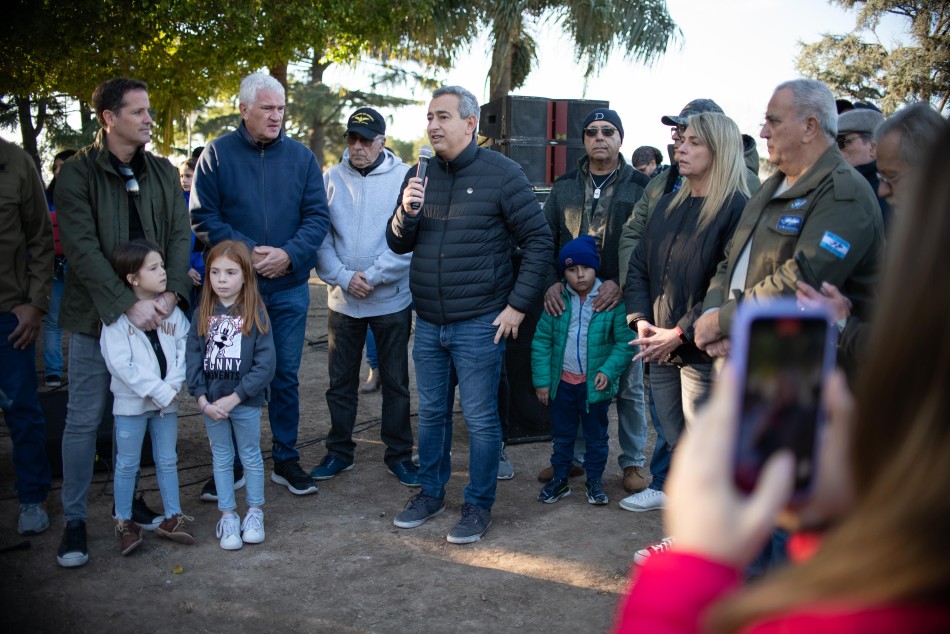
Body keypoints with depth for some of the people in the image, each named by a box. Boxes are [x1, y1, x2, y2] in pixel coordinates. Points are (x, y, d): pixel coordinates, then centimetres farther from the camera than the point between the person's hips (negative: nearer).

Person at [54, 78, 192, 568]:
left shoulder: (163, 173, 7)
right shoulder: (77, 174, -7)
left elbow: (180, 236, 2)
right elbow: (82, 250, -15)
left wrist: (171, 293, -14)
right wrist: (129, 305, -22)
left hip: (152, 313, 4)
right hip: (96, 316, -4)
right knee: (84, 420, 3)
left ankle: (131, 501, 28)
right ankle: (74, 521, 16)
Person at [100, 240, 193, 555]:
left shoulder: (172, 311, 1)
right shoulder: (118, 316, -12)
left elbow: (185, 350, -2)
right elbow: (120, 363, -17)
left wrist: (173, 386, -16)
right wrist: (159, 392, -17)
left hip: (167, 400, 4)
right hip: (131, 402, -4)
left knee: (167, 461, 13)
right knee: (127, 464, 8)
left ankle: (172, 518, 24)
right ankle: (124, 522, 21)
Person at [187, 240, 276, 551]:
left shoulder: (256, 314, -11)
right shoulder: (202, 314, -2)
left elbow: (266, 364, -15)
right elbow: (193, 359, -2)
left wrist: (233, 398, -17)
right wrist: (203, 399, -12)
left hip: (245, 401, -2)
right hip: (211, 403, 3)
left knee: (251, 456, 14)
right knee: (222, 459, 14)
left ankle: (255, 512, 29)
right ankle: (227, 516, 26)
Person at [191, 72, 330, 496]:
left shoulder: (300, 156, 4)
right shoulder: (218, 154, -2)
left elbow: (317, 215, 1)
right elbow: (203, 217, -6)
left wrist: (290, 254, -15)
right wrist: (246, 253, -17)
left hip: (289, 287, 2)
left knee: (285, 376, 10)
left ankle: (286, 460, 23)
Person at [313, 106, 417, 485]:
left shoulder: (404, 177, -5)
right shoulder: (331, 178, 3)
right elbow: (320, 237, -1)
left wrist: (373, 277, -16)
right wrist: (344, 278, -13)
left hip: (392, 299, -2)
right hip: (342, 300, 3)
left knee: (395, 382, 8)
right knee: (340, 382, 12)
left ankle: (399, 455, 21)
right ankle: (339, 451, 27)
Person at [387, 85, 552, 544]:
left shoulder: (501, 173, -8)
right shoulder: (420, 175, 8)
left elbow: (539, 240, -6)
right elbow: (398, 245, 11)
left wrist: (518, 305, -11)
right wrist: (405, 213, -11)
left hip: (479, 324, -5)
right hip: (428, 323, 5)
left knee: (480, 418, 3)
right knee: (430, 412, 16)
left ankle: (479, 505, 19)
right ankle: (431, 493, 33)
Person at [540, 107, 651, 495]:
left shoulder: (640, 187, 0)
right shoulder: (564, 187, 10)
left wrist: (621, 284, -19)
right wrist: (550, 281, -7)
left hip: (621, 302, -3)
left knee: (628, 386, 7)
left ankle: (632, 462, 21)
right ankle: (572, 455, 27)